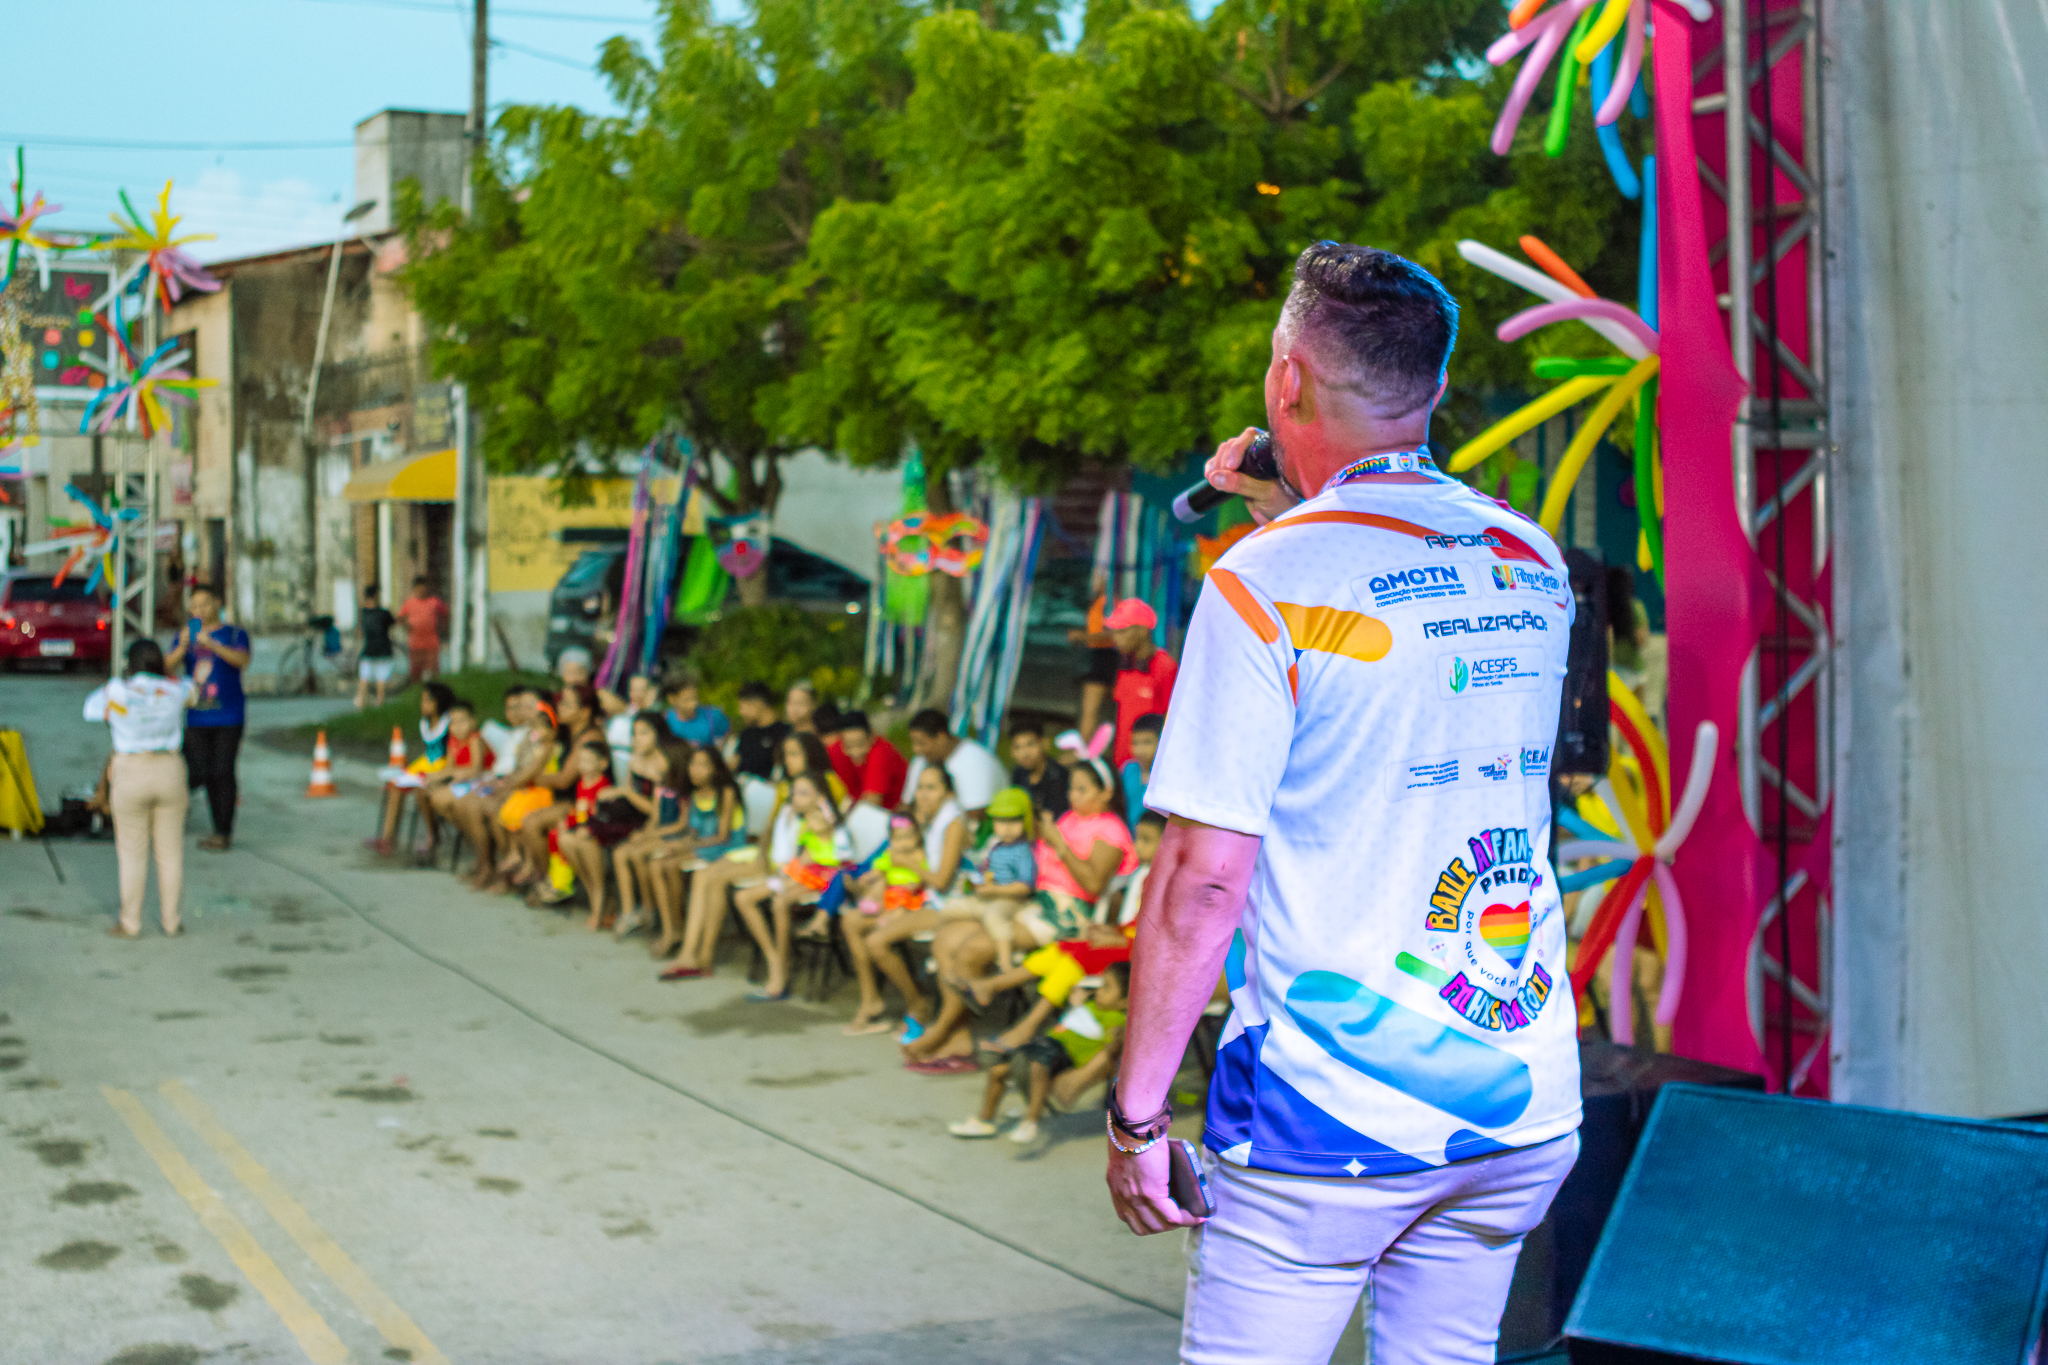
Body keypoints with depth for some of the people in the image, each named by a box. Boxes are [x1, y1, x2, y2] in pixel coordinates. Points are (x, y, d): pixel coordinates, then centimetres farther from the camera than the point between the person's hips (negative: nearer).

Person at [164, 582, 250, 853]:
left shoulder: (235, 635, -1)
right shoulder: (186, 636, 10)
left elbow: (242, 660, -21)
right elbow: (168, 666, -5)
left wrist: (213, 645, -35)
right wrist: (182, 647, -24)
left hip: (228, 718, -4)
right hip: (197, 718, 4)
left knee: (223, 772, -6)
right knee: (200, 775, 5)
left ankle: (224, 833, 2)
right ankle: (219, 828, 20)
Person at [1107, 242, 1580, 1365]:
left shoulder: (1266, 580, -13)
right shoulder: (1535, 560, 6)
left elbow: (1205, 876, -15)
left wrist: (1135, 1111, -7)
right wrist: (1300, 513, 24)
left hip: (1328, 1111, -6)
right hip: (1525, 1104, 6)